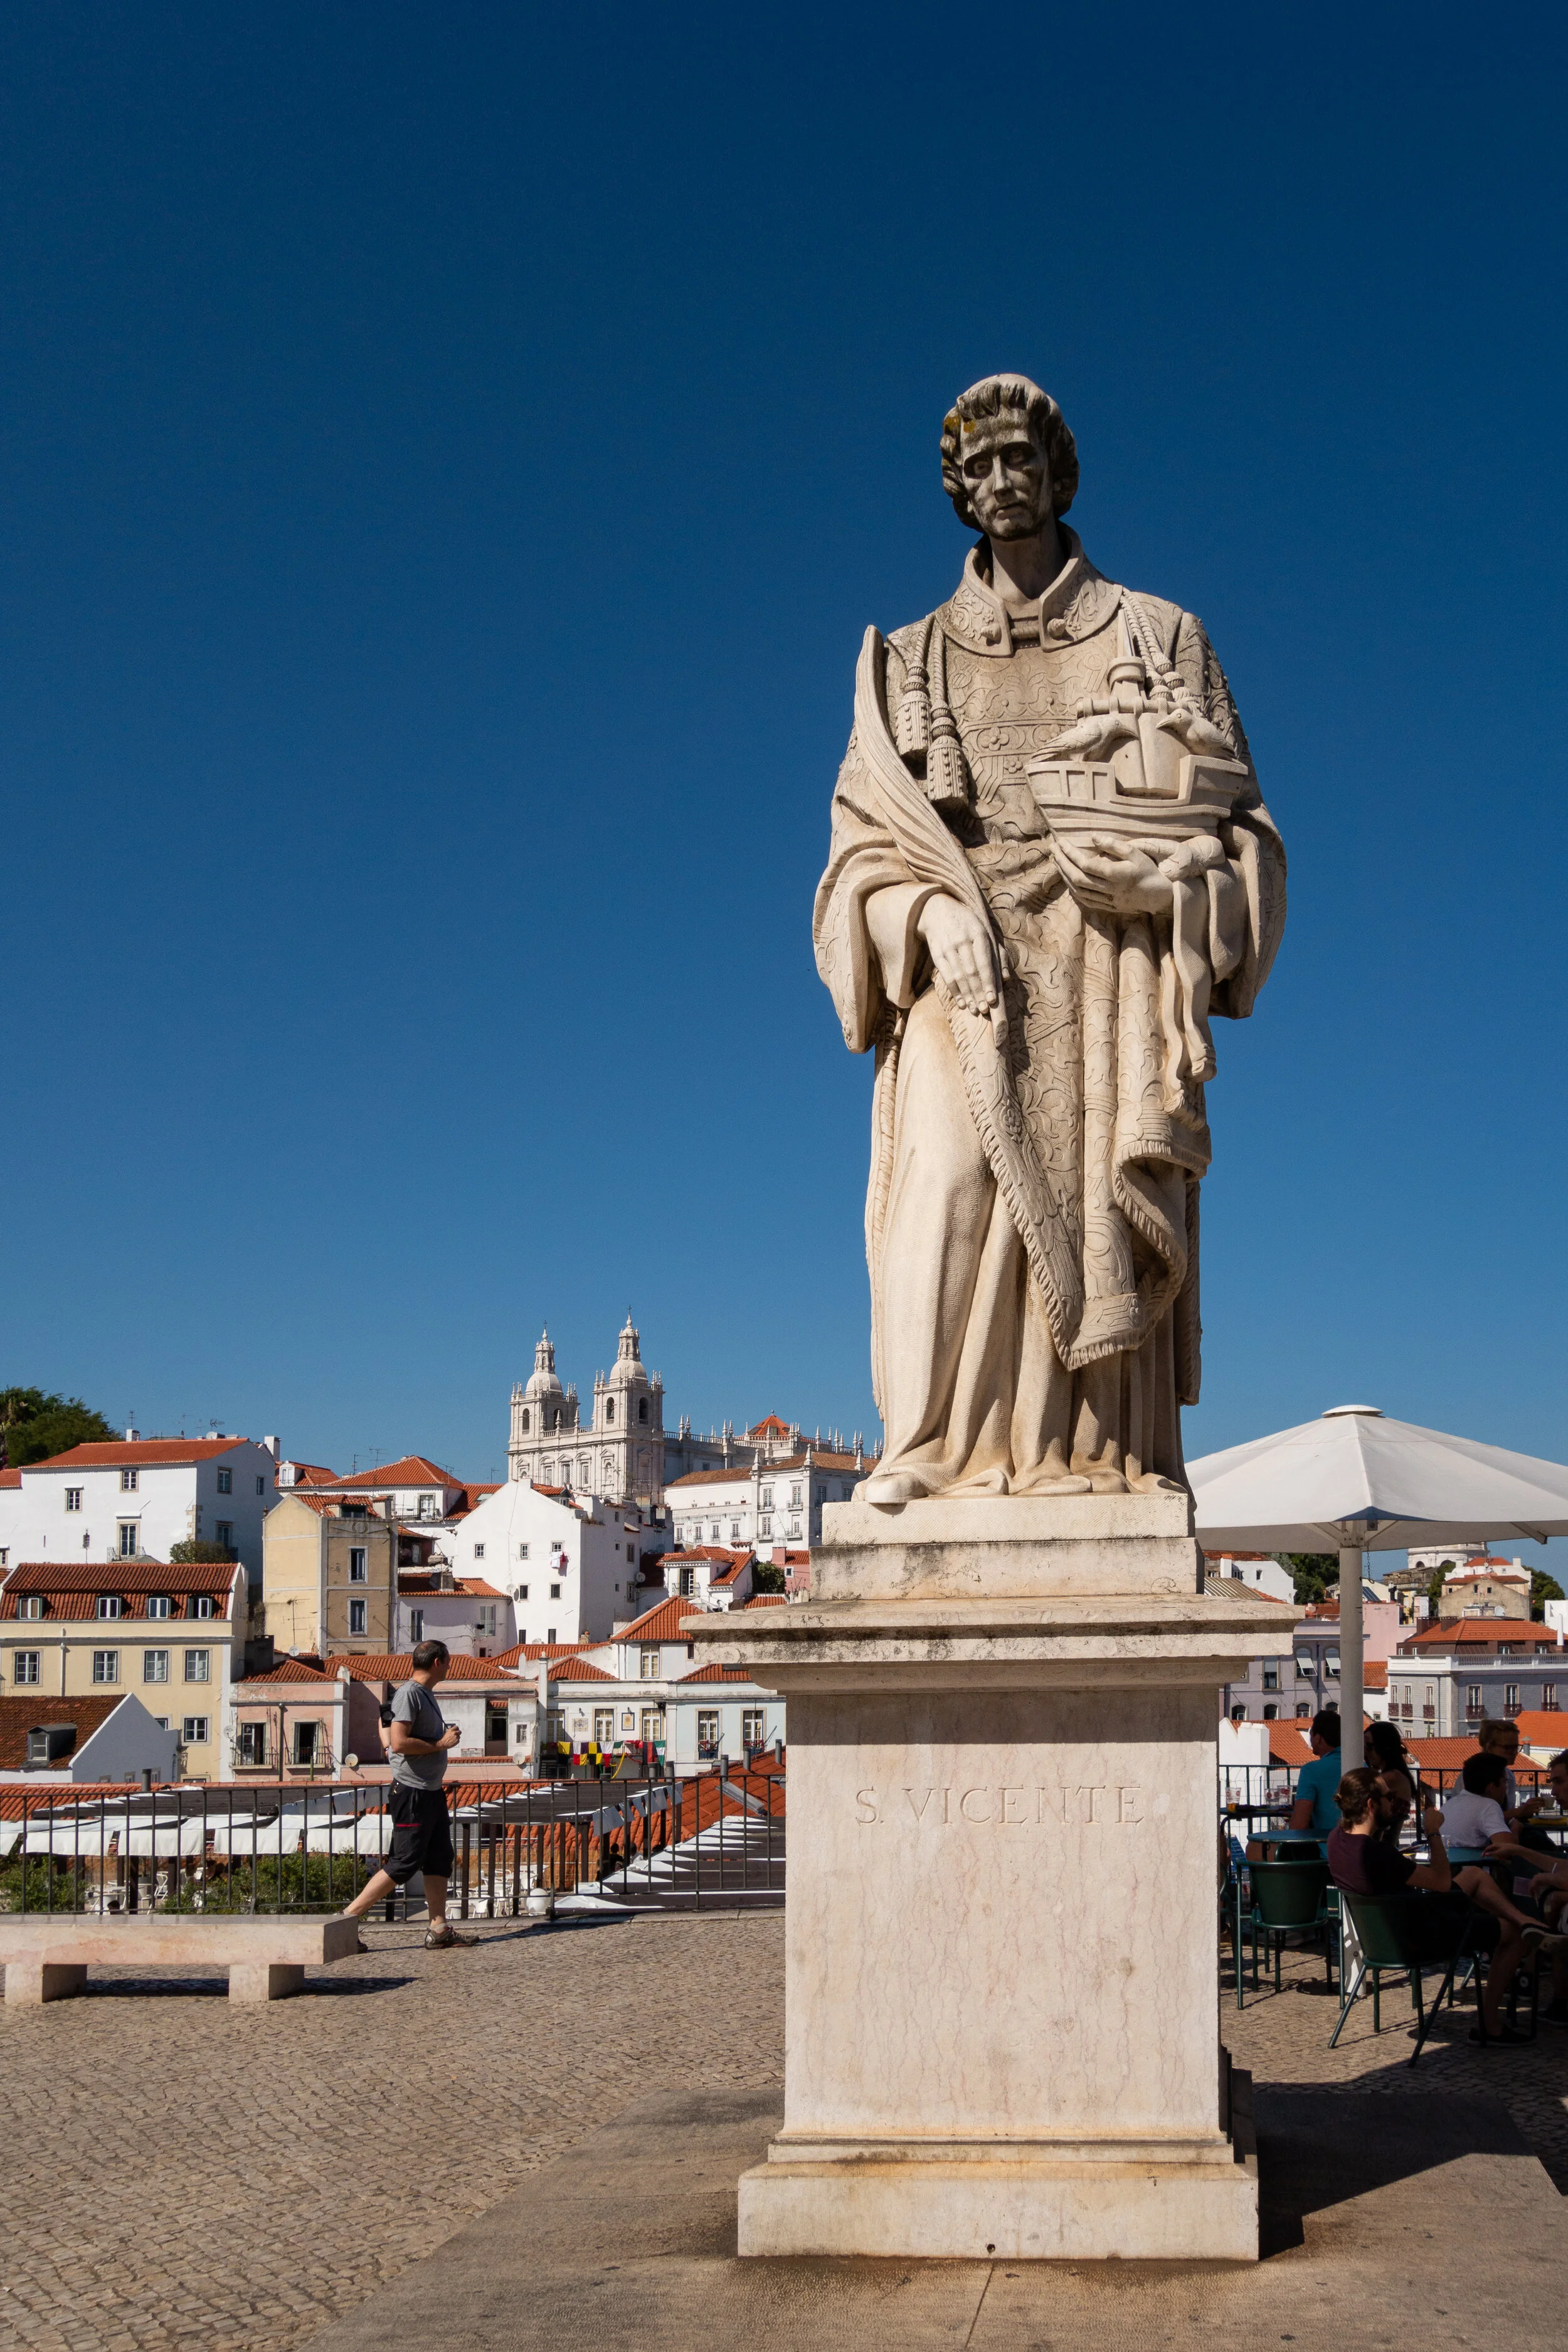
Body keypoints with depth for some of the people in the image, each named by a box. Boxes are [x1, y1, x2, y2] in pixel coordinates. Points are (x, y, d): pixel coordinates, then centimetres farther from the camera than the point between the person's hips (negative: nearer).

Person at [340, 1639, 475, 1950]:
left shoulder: (426, 1694, 16)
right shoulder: (409, 1694, -15)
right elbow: (399, 1742, -25)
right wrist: (440, 1744, -17)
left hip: (432, 1791, 10)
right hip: (412, 1793, -10)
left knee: (440, 1860, 9)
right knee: (405, 1863, -8)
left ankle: (439, 1930, 11)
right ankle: (348, 1918, -3)